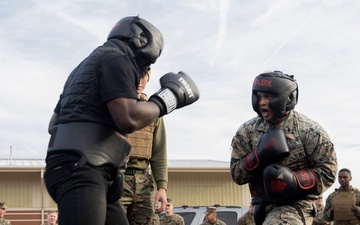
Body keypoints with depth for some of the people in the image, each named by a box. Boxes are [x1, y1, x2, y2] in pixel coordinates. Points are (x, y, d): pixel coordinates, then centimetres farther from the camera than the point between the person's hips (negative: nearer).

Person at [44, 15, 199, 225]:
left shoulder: (88, 64, 31)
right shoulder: (116, 59, 0)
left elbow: (54, 125, 31)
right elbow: (128, 118, -14)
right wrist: (167, 99, 1)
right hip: (80, 170, -10)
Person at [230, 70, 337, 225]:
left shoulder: (309, 131, -9)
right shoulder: (247, 131, 1)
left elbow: (327, 171, -9)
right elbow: (237, 175, -1)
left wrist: (294, 179, -24)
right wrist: (259, 155, -19)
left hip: (294, 205, -6)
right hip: (262, 207, 6)